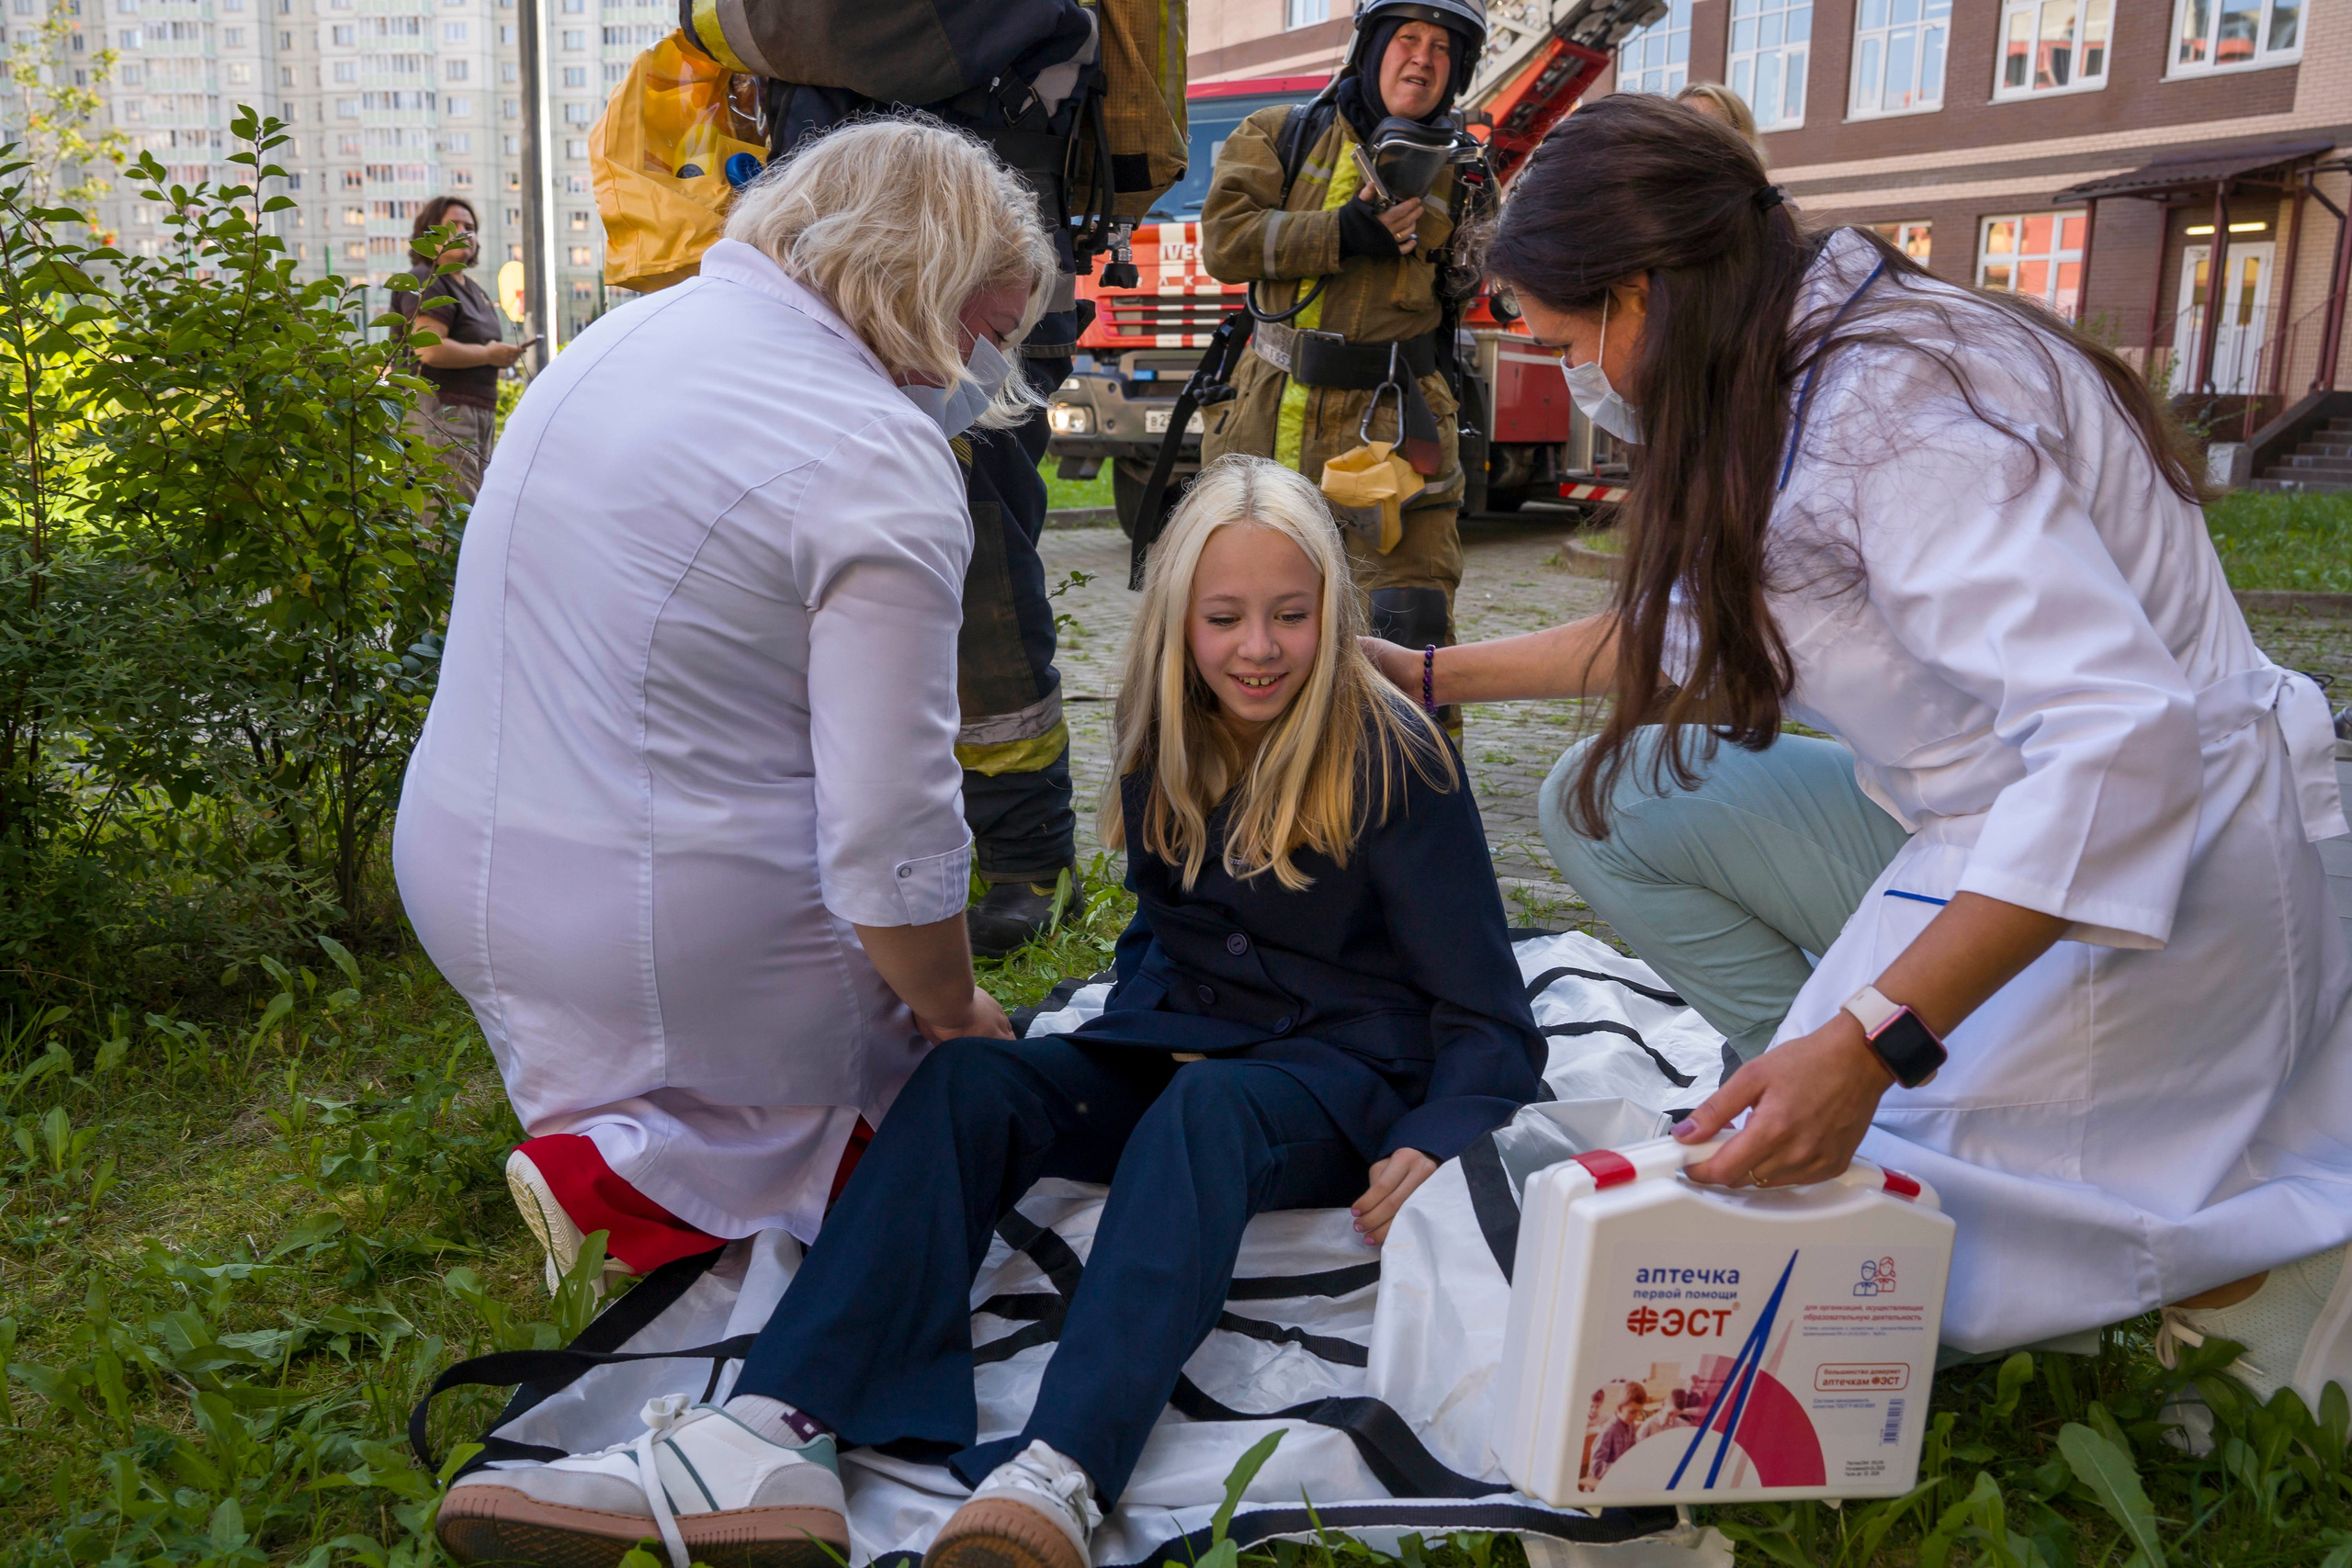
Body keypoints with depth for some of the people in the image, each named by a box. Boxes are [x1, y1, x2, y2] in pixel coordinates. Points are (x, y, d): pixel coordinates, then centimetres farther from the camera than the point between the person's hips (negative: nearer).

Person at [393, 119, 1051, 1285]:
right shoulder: (882, 462, -20)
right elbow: (891, 836, -20)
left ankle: (605, 1138, 12)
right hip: (667, 937, -9)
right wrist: (954, 1015, -3)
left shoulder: (629, 329, 6)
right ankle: (633, 1179, -3)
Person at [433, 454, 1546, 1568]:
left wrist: (1434, 1147, -29)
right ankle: (771, 1444, -44)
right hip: (1169, 1047, 5)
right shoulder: (1164, 738, 7)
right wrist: (1124, 1044, 1)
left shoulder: (1393, 760, -10)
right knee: (969, 1079, -24)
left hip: (1342, 1072, -5)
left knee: (1202, 1107, -39)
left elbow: (1487, 1016, -10)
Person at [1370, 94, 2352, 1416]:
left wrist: (1867, 1045, -35)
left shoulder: (1894, 413, -24)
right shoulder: (1806, 378, 5)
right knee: (1608, 804, 4)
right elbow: (1693, 625, 20)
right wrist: (1438, 676, 22)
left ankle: (2237, 1246, 1)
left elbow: (2120, 731, -33)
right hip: (1978, 830, 9)